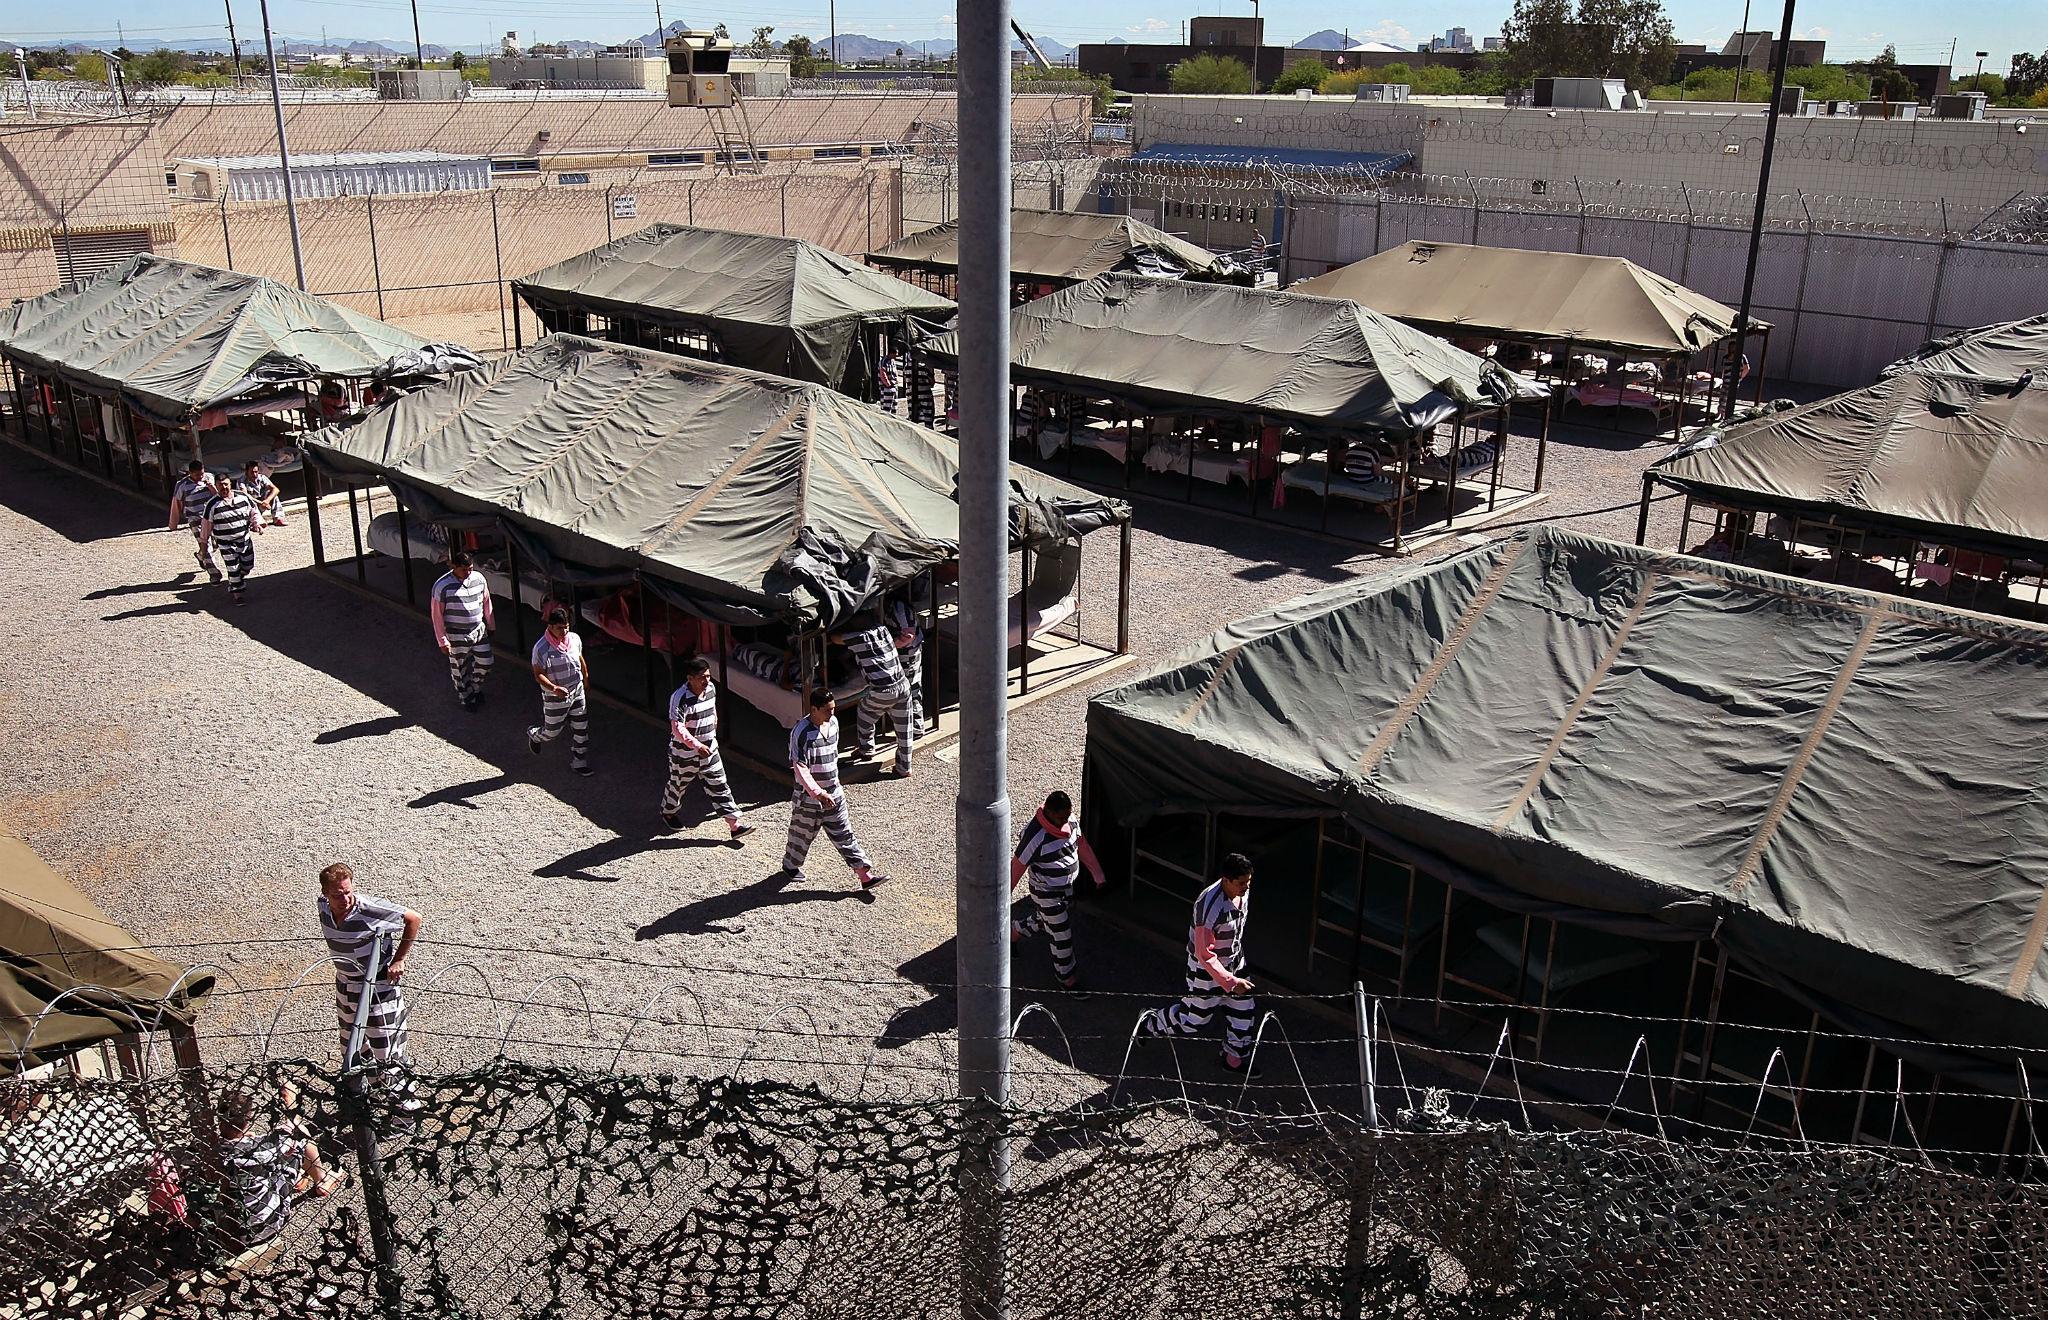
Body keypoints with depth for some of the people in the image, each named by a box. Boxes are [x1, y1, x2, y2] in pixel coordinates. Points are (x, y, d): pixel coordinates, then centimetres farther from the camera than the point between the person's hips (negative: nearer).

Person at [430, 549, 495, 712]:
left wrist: (491, 626, 18)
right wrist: (442, 641, -12)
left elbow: (486, 603, 10)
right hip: (457, 637, -4)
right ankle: (466, 698, 34)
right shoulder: (442, 586, -20)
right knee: (460, 670, 11)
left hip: (479, 631, 4)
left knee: (485, 663, 12)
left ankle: (476, 689, 40)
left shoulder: (479, 578, -5)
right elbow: (437, 615, -13)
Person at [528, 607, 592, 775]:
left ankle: (579, 763, 26)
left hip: (577, 692, 5)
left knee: (581, 730, 10)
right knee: (552, 731, 13)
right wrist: (554, 688, -33)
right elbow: (538, 675, -19)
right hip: (555, 698, -5)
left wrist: (586, 679, 25)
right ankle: (534, 735, 48)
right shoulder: (541, 648, -23)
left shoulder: (575, 639, -6)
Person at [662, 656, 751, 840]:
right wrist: (697, 745, -35)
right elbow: (677, 728, -31)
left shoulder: (711, 688, -4)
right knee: (678, 785, 17)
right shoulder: (680, 698, -26)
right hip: (685, 753, -5)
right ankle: (667, 813, 44)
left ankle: (734, 824, 4)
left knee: (719, 785, 4)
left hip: (709, 749, 6)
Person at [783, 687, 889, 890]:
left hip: (833, 794, 6)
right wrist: (818, 793, -31)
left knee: (844, 835, 9)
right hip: (808, 797, -6)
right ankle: (790, 865, 41)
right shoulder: (802, 732, -24)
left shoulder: (833, 723, 0)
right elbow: (800, 768, -26)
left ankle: (865, 875, 8)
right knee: (802, 834, 15)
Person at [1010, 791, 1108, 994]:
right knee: (1061, 935, 6)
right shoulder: (1035, 836, -33)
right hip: (1046, 893, -8)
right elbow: (1018, 865, -23)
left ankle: (1014, 930, 53)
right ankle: (1066, 975, 30)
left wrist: (1097, 873, 10)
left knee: (1048, 920, 29)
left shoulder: (1070, 821, -11)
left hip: (1067, 886, 8)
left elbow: (1082, 846, 6)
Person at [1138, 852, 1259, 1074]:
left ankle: (1234, 1058, 37)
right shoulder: (1210, 906, -37)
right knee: (1195, 1018, 11)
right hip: (1207, 969, -7)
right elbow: (1204, 955, -30)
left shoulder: (1243, 891, -12)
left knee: (1242, 1010, 15)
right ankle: (1149, 1022, 36)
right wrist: (1231, 982, -30)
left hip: (1235, 962, 7)